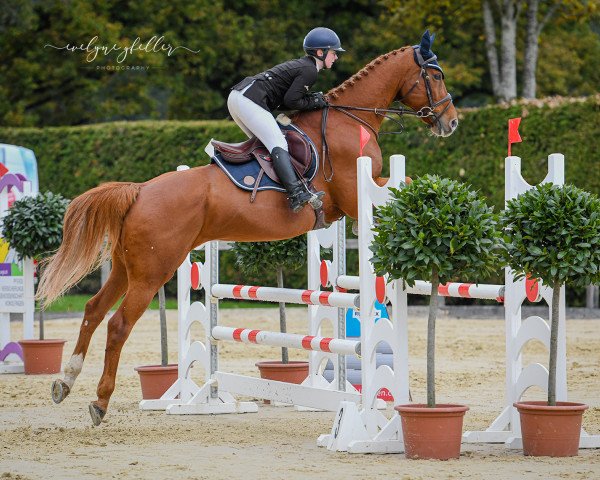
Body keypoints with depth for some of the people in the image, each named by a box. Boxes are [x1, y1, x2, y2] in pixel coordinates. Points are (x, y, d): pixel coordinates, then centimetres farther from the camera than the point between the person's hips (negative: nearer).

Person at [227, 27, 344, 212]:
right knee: (278, 144, -19)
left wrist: (313, 98, 11)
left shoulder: (301, 65, 25)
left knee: (264, 142, 19)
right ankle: (297, 194, -32)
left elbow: (284, 97, 19)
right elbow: (291, 101, -12)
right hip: (249, 101, -11)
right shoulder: (310, 71, -5)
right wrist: (315, 103, -1)